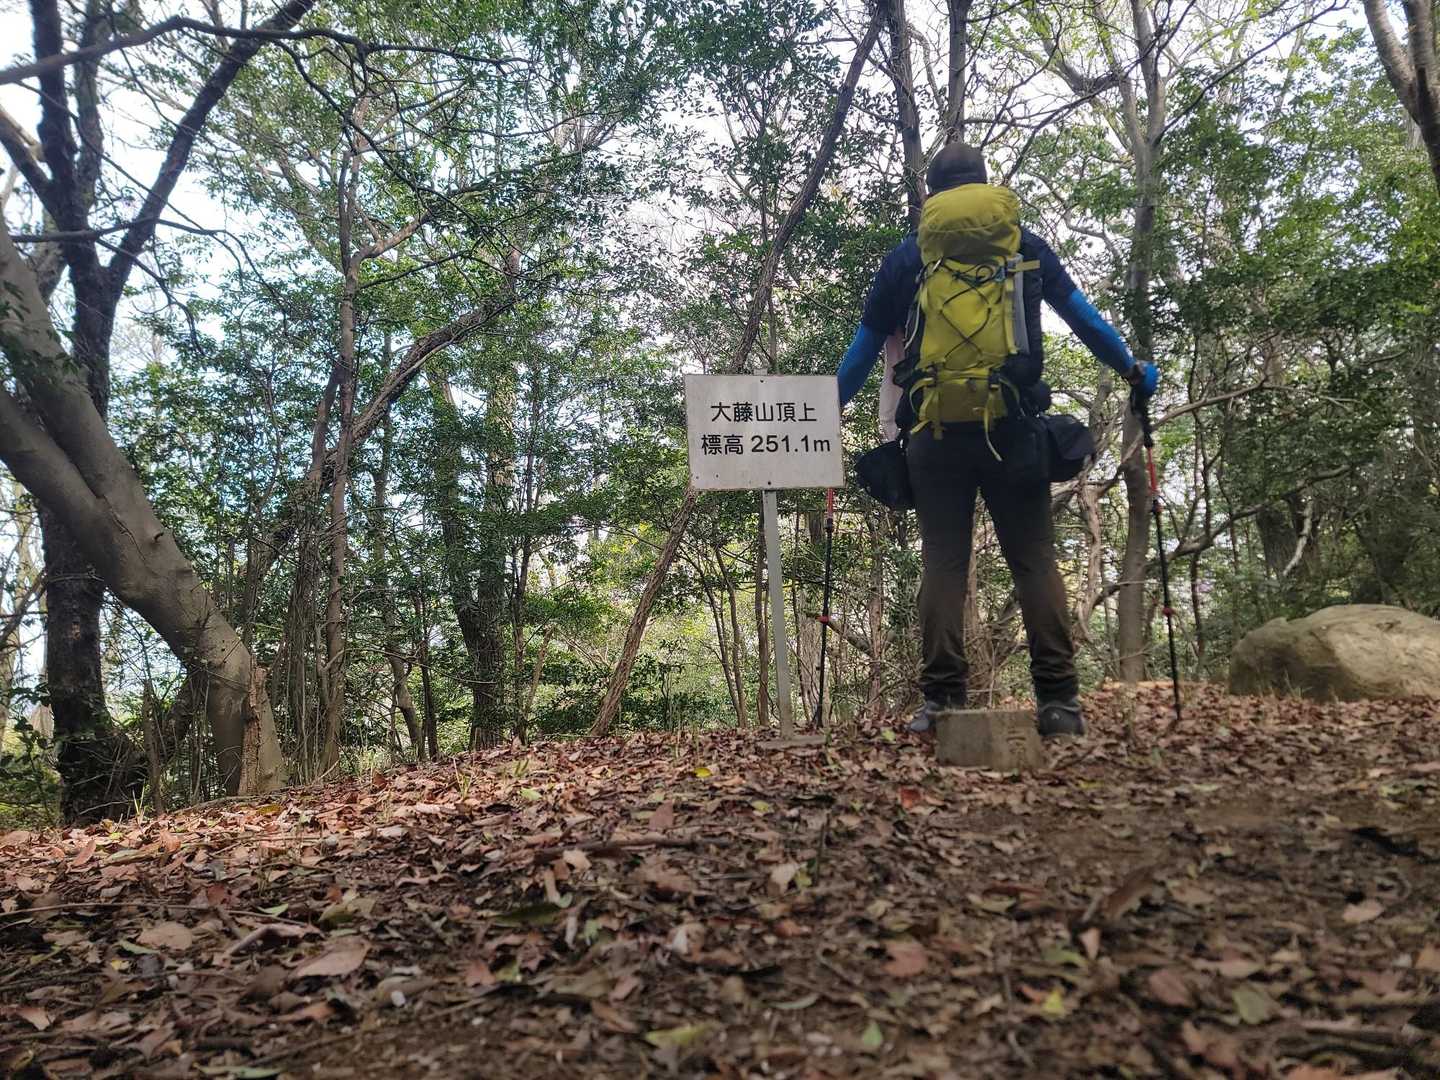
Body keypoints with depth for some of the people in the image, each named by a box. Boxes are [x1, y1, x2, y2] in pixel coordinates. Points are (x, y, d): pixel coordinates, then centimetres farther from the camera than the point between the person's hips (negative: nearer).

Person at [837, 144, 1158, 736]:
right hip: (1012, 426, 1)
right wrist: (1132, 370, 31)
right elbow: (1083, 316, 18)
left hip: (936, 430, 0)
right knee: (1034, 558, 2)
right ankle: (1059, 699, -2)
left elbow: (866, 344, 13)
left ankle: (941, 701, -3)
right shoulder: (1024, 245, 11)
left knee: (943, 561, 2)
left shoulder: (907, 257, 9)